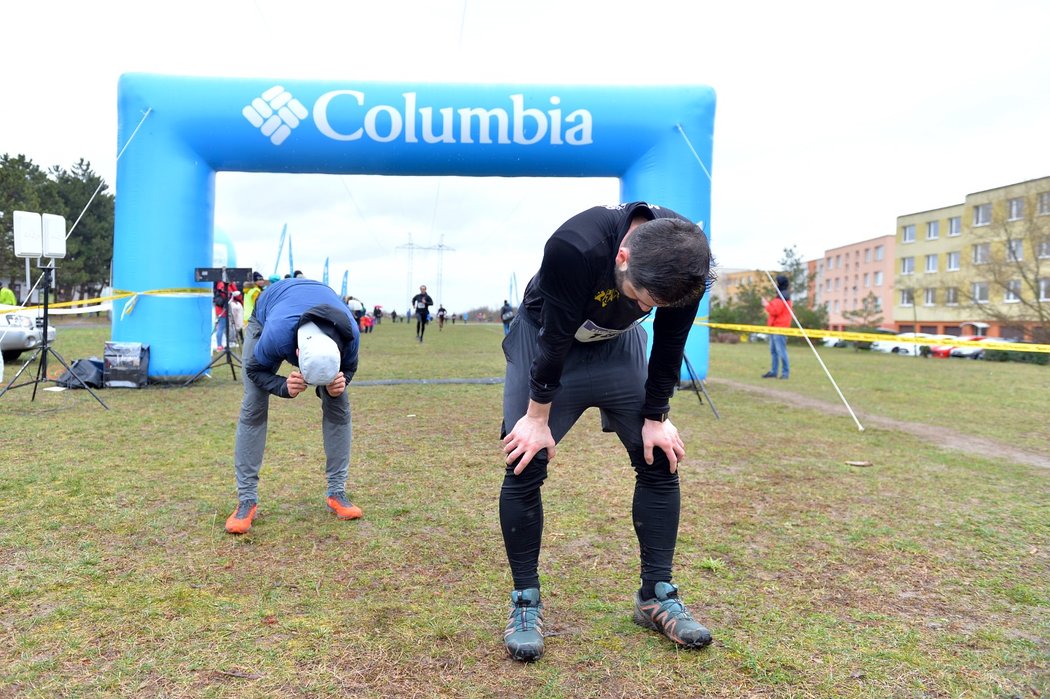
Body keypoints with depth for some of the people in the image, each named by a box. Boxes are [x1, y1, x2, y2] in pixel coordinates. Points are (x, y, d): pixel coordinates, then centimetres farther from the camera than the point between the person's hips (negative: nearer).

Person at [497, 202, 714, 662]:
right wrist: (538, 418, -18)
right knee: (525, 465, -10)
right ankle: (526, 601, 6)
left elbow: (668, 346, -12)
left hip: (618, 344, 4)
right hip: (545, 339, -3)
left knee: (660, 459, -3)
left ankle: (657, 594, 11)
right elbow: (555, 339, -29)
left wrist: (656, 418, -6)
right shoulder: (575, 248, -40)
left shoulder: (685, 258, -26)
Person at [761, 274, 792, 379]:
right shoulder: (781, 296, 19)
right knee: (774, 351, 13)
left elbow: (775, 310, -20)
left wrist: (766, 305, -7)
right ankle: (774, 371, 17)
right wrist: (768, 303, 11)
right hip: (774, 327, 11)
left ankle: (785, 372, -8)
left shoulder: (782, 297, -14)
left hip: (779, 328, -11)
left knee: (781, 350, -11)